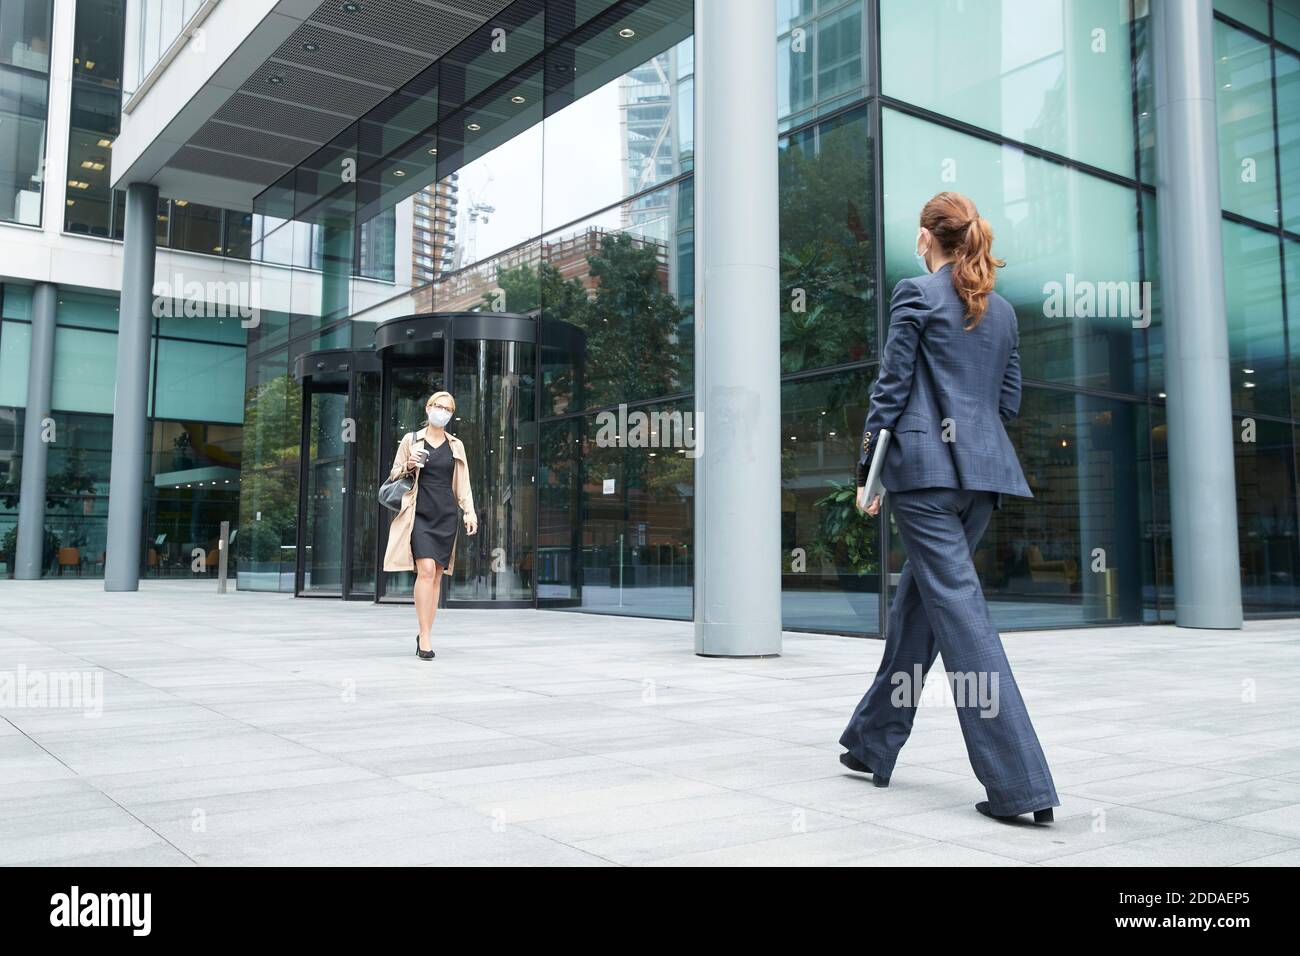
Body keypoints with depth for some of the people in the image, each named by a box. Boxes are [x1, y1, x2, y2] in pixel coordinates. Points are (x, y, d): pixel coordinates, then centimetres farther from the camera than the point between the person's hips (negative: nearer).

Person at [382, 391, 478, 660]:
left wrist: (470, 512, 1)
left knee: (437, 576, 2)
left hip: (445, 516, 3)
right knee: (426, 570, -18)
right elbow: (394, 475, 11)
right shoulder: (411, 440, 7)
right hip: (419, 514, -3)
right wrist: (409, 466, -10)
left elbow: (462, 484, 13)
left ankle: (425, 634, 10)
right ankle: (425, 635, -17)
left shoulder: (456, 445, 14)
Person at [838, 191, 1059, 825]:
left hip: (925, 465, -7)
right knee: (915, 600, 15)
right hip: (986, 469, 7)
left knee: (957, 607, -8)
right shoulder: (1002, 309, 16)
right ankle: (874, 742, 27)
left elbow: (891, 388, -7)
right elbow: (1010, 400, 16)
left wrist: (867, 472, -4)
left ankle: (1019, 782, -12)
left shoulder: (916, 294, -3)